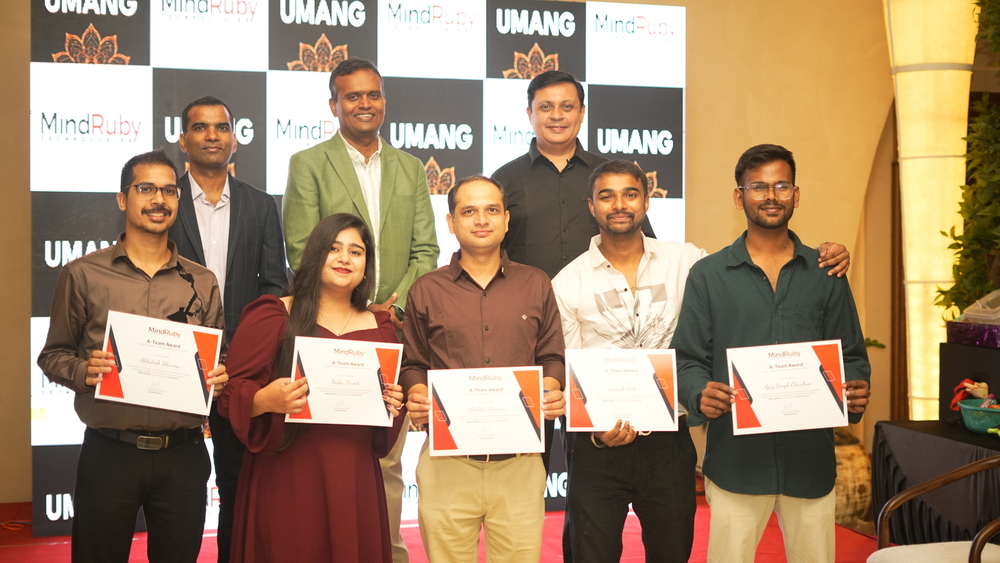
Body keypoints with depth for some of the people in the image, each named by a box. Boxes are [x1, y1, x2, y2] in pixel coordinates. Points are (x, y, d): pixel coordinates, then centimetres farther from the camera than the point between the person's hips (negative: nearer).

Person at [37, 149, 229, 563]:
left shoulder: (202, 283, 9)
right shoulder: (83, 275, 2)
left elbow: (221, 359, 14)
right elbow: (53, 355, 5)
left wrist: (220, 378, -8)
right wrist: (83, 371, -16)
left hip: (183, 456, 2)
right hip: (108, 455, -2)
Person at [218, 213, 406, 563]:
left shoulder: (381, 329, 12)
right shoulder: (271, 317, 0)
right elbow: (231, 391, -3)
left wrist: (393, 407, -1)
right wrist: (264, 401, -22)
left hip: (355, 481, 4)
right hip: (287, 481, -3)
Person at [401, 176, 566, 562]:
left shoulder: (536, 286, 11)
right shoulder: (426, 291, 9)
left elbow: (551, 358, 14)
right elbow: (413, 365, 13)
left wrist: (551, 392, -6)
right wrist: (417, 396, -7)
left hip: (520, 462, 1)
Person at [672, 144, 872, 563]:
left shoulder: (826, 273, 9)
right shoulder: (708, 274, 4)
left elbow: (851, 355, 10)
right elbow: (687, 360, 2)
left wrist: (856, 391, -11)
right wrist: (700, 395, -19)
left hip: (811, 457, 2)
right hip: (735, 459, -2)